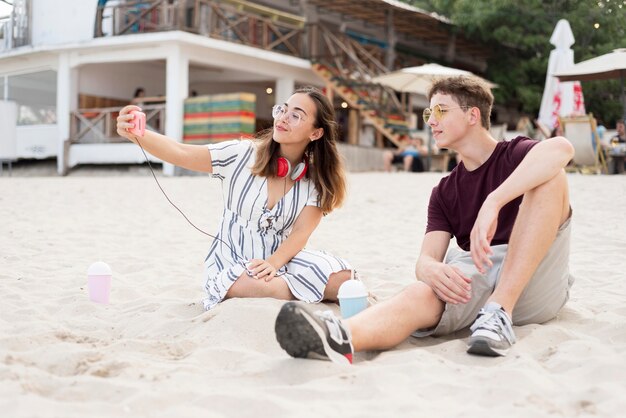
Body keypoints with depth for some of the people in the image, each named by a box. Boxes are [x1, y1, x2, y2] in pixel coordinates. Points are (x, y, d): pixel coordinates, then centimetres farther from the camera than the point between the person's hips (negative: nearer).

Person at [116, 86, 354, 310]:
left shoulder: (316, 180, -2)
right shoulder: (242, 155, -7)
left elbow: (300, 233, -8)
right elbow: (180, 153, -17)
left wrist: (273, 263, -28)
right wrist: (137, 134, -36)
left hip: (282, 257, 2)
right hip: (232, 263, -1)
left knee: (342, 279, -26)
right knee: (254, 285, -38)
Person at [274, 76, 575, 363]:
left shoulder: (515, 156, 8)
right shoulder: (443, 193, 21)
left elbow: (560, 148, -20)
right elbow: (426, 259, 5)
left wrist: (492, 204, -33)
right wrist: (432, 271, -24)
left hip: (534, 277, -2)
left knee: (551, 175, -23)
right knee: (421, 294, -31)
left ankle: (500, 312, -31)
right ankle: (340, 336, -64)